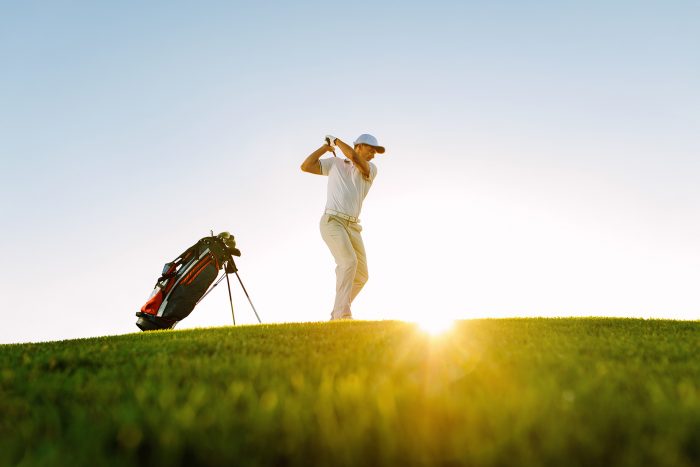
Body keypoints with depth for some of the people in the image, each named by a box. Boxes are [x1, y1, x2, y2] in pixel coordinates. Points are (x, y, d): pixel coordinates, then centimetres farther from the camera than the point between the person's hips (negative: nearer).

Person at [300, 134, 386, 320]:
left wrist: (337, 140, 6)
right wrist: (328, 146, 9)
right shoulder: (335, 163, 13)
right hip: (332, 221, -4)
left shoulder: (371, 169, 13)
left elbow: (353, 157, -8)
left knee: (361, 275, 2)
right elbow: (305, 166, 7)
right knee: (349, 262, -27)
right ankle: (343, 314, -28)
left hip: (352, 226, 5)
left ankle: (336, 315, 17)